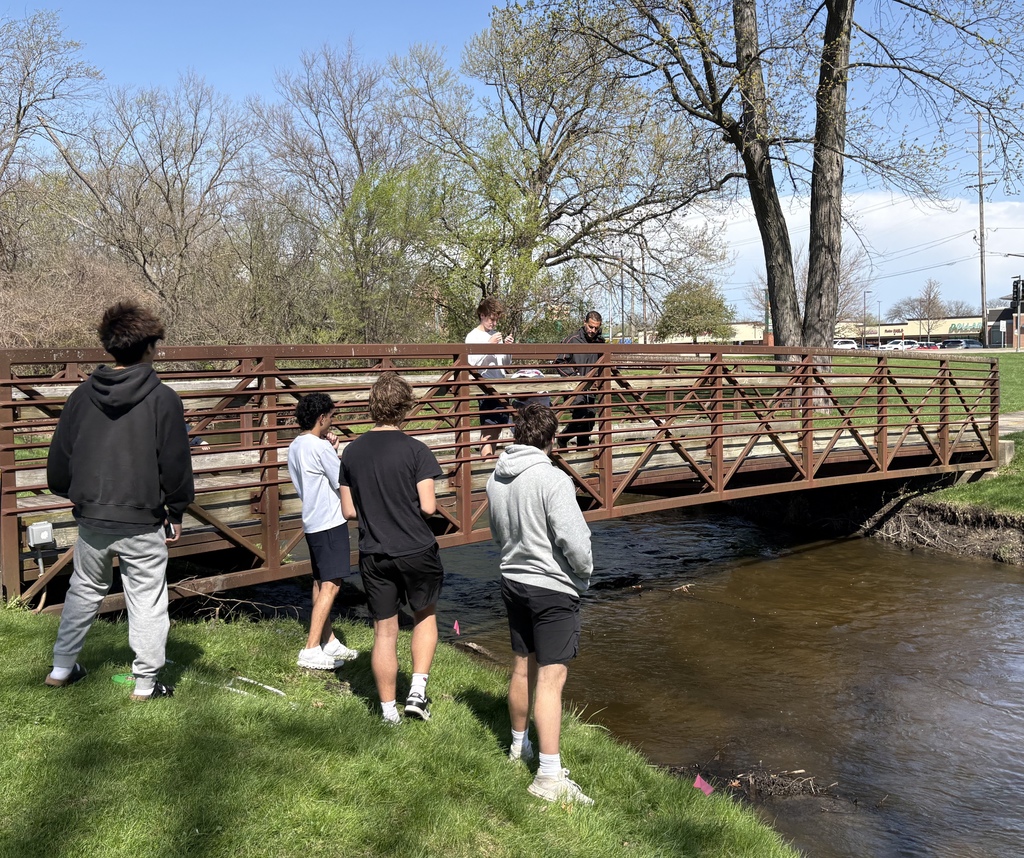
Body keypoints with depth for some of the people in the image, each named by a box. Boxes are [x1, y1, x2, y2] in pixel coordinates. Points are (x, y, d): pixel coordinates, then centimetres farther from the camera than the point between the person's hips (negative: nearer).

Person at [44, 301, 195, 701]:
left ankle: (61, 667, 32)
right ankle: (146, 683, 12)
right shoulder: (163, 399, -10)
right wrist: (176, 512, 6)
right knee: (147, 601, 6)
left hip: (92, 518, 4)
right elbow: (176, 465, -7)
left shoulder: (82, 395, 1)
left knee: (84, 591, 23)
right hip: (143, 523, -4)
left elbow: (58, 460, 8)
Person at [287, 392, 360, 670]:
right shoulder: (320, 447, -17)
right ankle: (311, 650, -9)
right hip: (330, 522, -10)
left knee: (321, 583, 15)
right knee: (330, 585, -8)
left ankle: (329, 642, 24)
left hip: (312, 521, 10)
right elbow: (343, 483, -13)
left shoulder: (295, 447, 11)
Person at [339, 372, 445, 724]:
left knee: (384, 632, 11)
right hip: (416, 550, -3)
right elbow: (428, 506, -14)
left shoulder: (351, 452, 0)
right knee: (425, 616, 20)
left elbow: (348, 510, 4)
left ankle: (389, 711, 19)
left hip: (373, 555, 3)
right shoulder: (415, 450, -12)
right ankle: (418, 691, 12)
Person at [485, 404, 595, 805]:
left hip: (514, 582, 7)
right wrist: (585, 570, -4)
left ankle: (520, 745, 39)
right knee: (551, 679, -4)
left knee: (522, 667, 21)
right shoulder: (553, 480, -21)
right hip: (553, 588, -7)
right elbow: (573, 539, -23)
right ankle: (549, 775, -1)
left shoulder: (496, 479, 1)